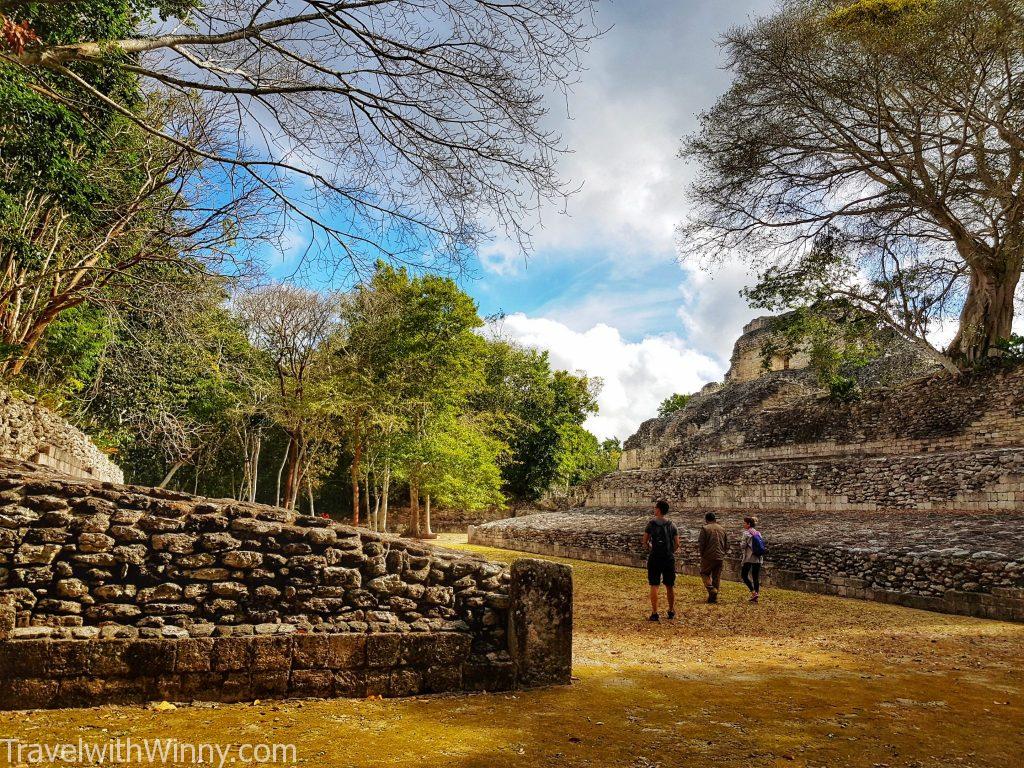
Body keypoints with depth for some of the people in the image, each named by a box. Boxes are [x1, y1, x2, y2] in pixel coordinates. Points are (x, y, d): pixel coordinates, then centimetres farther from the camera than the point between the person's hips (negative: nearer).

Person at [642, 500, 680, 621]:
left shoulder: (651, 523, -5)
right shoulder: (671, 525, 2)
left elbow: (645, 541, -4)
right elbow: (677, 545, 1)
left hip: (655, 558, -3)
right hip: (669, 558, 3)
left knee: (654, 586, 0)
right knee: (670, 586, 14)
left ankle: (654, 613, -4)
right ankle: (671, 612, 25)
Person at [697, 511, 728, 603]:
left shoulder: (705, 529, -7)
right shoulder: (722, 529, 10)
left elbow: (700, 544, -10)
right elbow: (727, 545, 12)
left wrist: (702, 554, 5)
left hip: (708, 557, -5)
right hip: (720, 558, 5)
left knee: (705, 573, 11)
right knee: (717, 577, 12)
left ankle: (711, 589, -12)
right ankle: (714, 597, 14)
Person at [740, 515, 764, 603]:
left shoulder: (747, 533, -10)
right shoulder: (758, 533, 11)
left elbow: (743, 546, -12)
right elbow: (761, 546, 13)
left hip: (749, 558, -7)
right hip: (758, 558, 7)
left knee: (744, 575, 6)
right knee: (756, 577, 9)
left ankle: (753, 592, -7)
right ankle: (755, 597, 10)